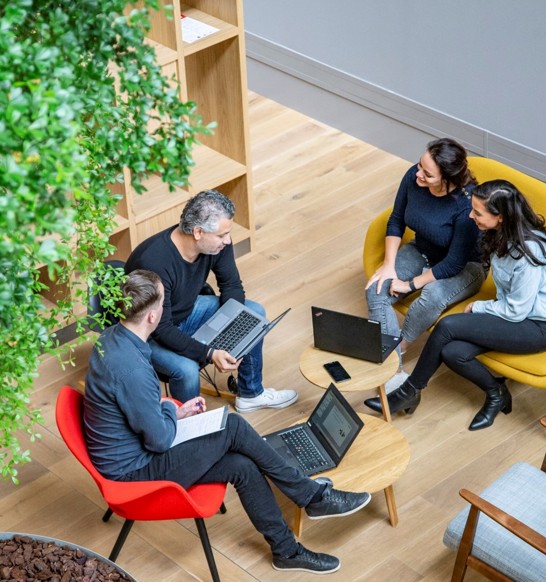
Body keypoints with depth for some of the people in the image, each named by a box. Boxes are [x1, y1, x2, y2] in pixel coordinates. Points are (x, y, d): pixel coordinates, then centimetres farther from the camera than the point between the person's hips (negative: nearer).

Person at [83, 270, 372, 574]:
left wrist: (174, 411, 5)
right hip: (136, 471, -9)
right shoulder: (131, 369, -33)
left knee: (244, 467, 1)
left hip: (133, 449, 9)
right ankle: (313, 495, 4)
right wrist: (171, 409, -3)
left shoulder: (114, 338, -2)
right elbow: (160, 440, -22)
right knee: (233, 428, -11)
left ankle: (286, 550, 13)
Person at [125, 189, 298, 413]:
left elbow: (231, 285, -2)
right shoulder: (155, 262, -39)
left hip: (188, 310, 8)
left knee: (254, 313, 2)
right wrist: (209, 354, -41)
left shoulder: (217, 243, -18)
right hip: (151, 333, -8)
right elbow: (161, 329, -34)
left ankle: (251, 393, 19)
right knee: (187, 369, -33)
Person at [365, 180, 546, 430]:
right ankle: (496, 394, 7)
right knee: (452, 352, -16)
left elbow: (516, 311, -20)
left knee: (448, 326, -20)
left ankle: (409, 392, -3)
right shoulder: (501, 234, -2)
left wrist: (477, 307, -6)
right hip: (514, 310, 8)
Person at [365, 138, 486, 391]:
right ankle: (394, 370, -21)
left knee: (432, 297, -37)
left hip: (464, 266, -5)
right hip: (420, 252, 6)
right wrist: (389, 264, -10)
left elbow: (455, 262, -26)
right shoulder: (414, 177, -19)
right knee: (376, 291, -19)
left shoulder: (467, 204, -34)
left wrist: (411, 284, -21)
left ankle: (395, 348, -10)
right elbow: (396, 221, -1)